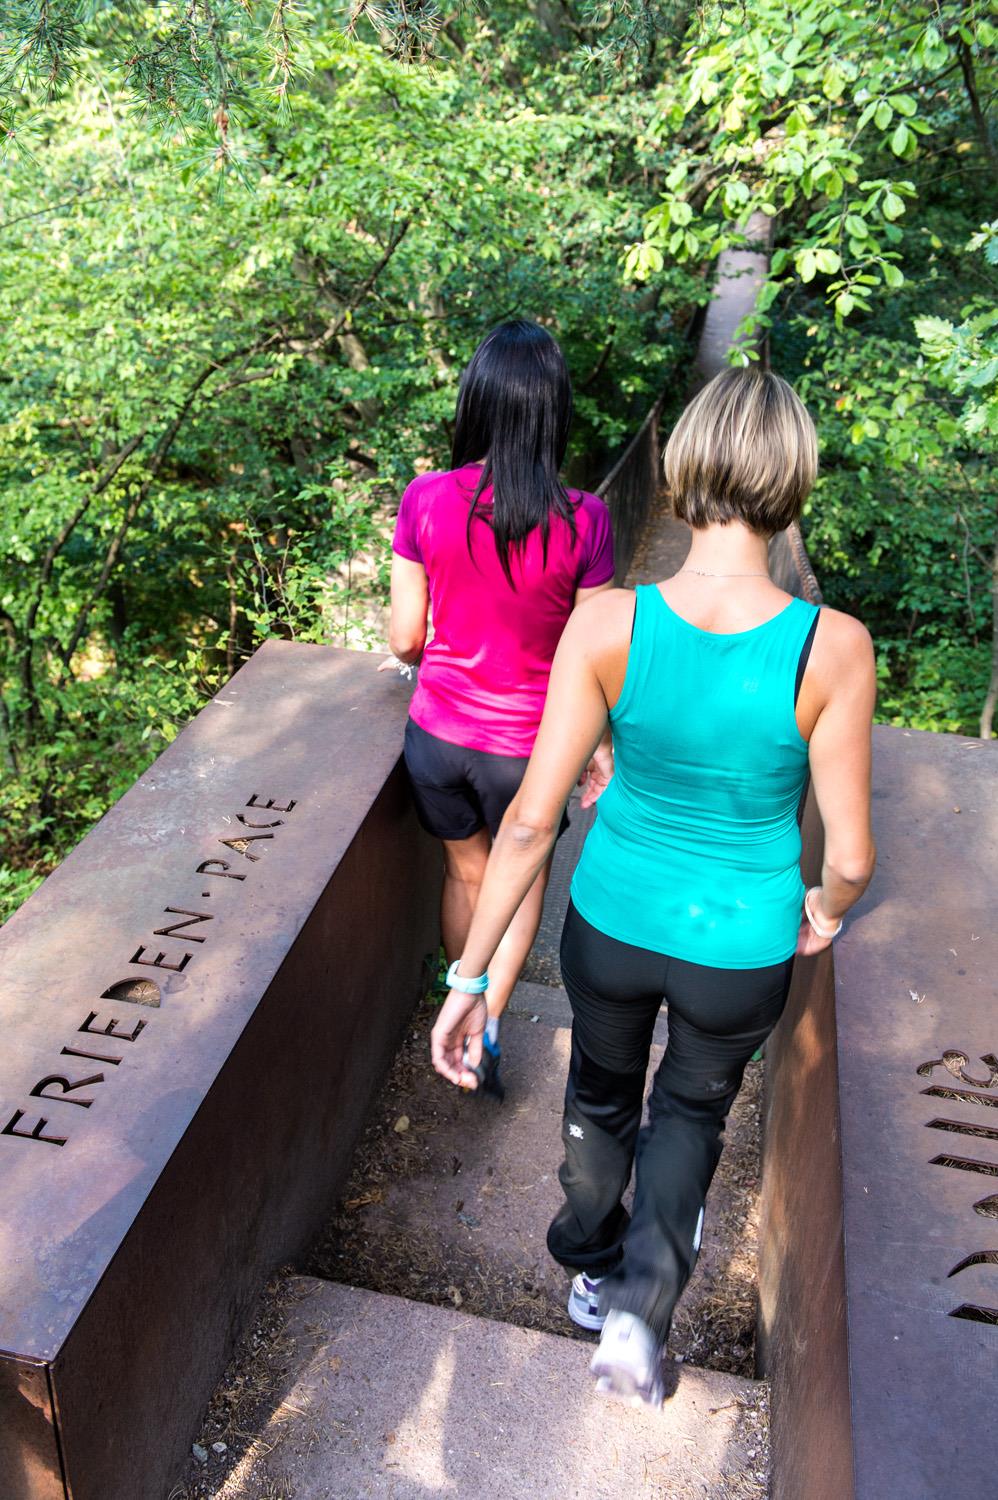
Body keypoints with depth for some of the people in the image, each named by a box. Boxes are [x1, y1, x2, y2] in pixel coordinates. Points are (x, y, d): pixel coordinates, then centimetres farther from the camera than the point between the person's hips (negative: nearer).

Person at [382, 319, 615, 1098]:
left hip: (438, 733, 2)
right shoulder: (582, 521, -18)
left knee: (466, 873, 27)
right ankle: (487, 1022, 17)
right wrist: (601, 751, 6)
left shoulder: (426, 500, -14)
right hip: (525, 747, -2)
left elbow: (405, 637, -6)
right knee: (525, 875, 27)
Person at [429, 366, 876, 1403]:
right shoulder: (832, 649, -25)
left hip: (613, 924, 1)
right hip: (742, 950, -1)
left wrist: (470, 978, -10)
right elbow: (850, 856, -15)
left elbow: (531, 822, -19)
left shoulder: (607, 625, -23)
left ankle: (592, 1268, 55)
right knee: (693, 1104, 32)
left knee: (602, 1091, 32)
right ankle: (641, 1304, 18)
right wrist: (827, 910, 9)